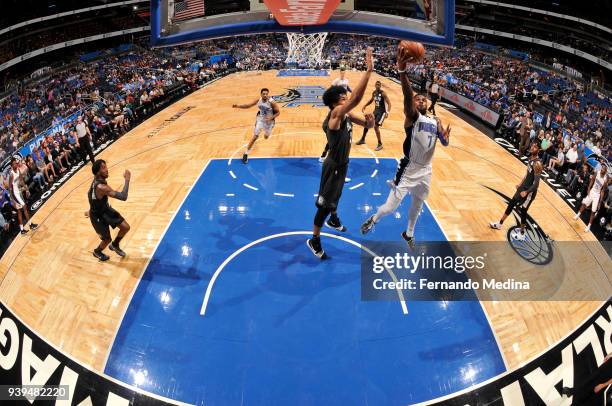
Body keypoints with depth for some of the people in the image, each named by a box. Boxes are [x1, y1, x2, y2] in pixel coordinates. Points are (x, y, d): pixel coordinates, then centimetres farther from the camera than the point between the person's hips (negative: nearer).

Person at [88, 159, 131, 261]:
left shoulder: (97, 180, -10)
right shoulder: (101, 187, -40)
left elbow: (90, 194, 11)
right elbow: (123, 197, -43)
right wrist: (127, 179, -35)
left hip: (105, 209, 8)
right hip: (98, 216, -8)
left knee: (125, 227, 7)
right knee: (107, 240, 11)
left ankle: (114, 245, 36)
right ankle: (97, 252, 46)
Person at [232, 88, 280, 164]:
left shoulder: (271, 102, -27)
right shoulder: (258, 100, -16)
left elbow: (278, 112, -17)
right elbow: (248, 105, -8)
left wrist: (271, 118, -33)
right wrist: (238, 106, -21)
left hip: (269, 121, -1)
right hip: (260, 119, 1)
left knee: (266, 137, 20)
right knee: (255, 136, -8)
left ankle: (267, 132, 63)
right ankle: (246, 153, 0)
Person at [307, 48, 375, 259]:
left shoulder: (347, 115, -2)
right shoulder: (336, 113, -28)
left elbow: (368, 125, 6)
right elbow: (356, 98, -43)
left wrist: (369, 121, -20)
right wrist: (369, 70, -44)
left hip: (341, 163, 9)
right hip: (334, 166, -9)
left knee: (335, 195, 32)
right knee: (325, 204, 0)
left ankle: (334, 219, 58)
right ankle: (314, 240, 13)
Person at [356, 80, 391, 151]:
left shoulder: (383, 93, -19)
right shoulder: (374, 92, 3)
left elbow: (389, 103, -23)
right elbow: (371, 100, 24)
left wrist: (387, 112, -36)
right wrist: (365, 106, 16)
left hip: (382, 112, -8)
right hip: (376, 110, 8)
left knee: (376, 126, -16)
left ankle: (380, 144, -2)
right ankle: (363, 139, 29)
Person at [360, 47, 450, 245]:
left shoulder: (435, 121, 7)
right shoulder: (412, 116, -12)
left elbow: (444, 143, 9)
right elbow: (407, 96, -30)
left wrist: (446, 137, -17)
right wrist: (402, 71, -49)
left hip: (425, 171, 6)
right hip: (409, 169, -6)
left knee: (417, 206, 22)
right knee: (390, 207, -4)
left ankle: (408, 234, 45)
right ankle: (373, 219, 29)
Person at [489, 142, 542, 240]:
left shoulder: (537, 164, -26)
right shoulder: (530, 158, 2)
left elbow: (536, 183, -27)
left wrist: (526, 192, -26)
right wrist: (520, 184, 19)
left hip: (530, 191, -9)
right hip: (524, 187, 9)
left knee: (523, 211, 2)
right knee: (511, 204, 18)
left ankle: (521, 234, 18)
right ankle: (499, 224, 34)